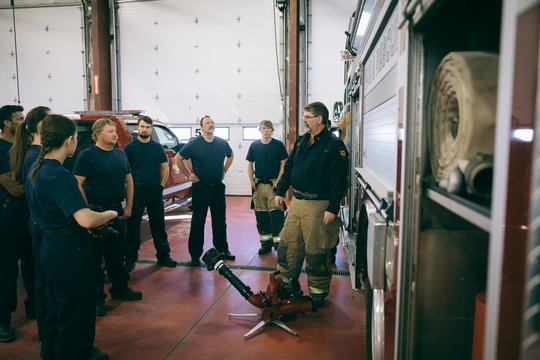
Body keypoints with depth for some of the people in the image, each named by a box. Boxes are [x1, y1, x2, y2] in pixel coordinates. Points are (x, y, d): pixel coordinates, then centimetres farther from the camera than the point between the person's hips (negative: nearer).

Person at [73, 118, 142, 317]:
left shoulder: (121, 154, 10)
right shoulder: (87, 155, -9)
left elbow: (129, 180, 16)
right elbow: (77, 184, -14)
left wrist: (128, 206, 10)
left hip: (117, 210, 6)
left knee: (117, 252, 16)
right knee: (95, 256, 3)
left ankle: (120, 289, 32)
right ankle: (96, 299, 15)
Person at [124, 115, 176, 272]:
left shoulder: (157, 147, 10)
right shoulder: (129, 147, 1)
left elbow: (165, 168, 14)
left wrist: (162, 185, 4)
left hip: (155, 191, 3)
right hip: (136, 192, -2)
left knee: (159, 225, 9)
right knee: (133, 226, 4)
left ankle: (163, 256, 20)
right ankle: (131, 259, 16)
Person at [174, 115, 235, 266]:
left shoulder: (222, 143, 5)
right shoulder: (194, 144, -6)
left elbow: (231, 155, 25)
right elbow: (178, 159, 2)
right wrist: (188, 176, -1)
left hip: (218, 187, 4)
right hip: (200, 187, -3)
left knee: (220, 221, 12)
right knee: (198, 222, 2)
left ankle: (222, 249, 27)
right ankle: (195, 255, 10)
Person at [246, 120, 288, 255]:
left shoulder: (278, 145, 1)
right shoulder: (254, 145, 9)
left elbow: (284, 164, 1)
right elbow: (250, 165, 13)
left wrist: (278, 180, -9)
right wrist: (252, 181, 2)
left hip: (273, 184, -3)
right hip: (259, 184, 3)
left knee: (276, 214, -8)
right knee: (260, 216, 7)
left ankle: (279, 244, -1)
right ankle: (266, 244, 18)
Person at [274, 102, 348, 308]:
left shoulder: (334, 146, -11)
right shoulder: (301, 142, 12)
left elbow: (339, 180, -15)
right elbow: (289, 167, 20)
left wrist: (332, 209, -19)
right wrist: (280, 191, 15)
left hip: (318, 205, -7)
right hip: (296, 202, 7)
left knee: (316, 252, 2)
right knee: (288, 245, 13)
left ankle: (318, 293, 20)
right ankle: (287, 282, 32)